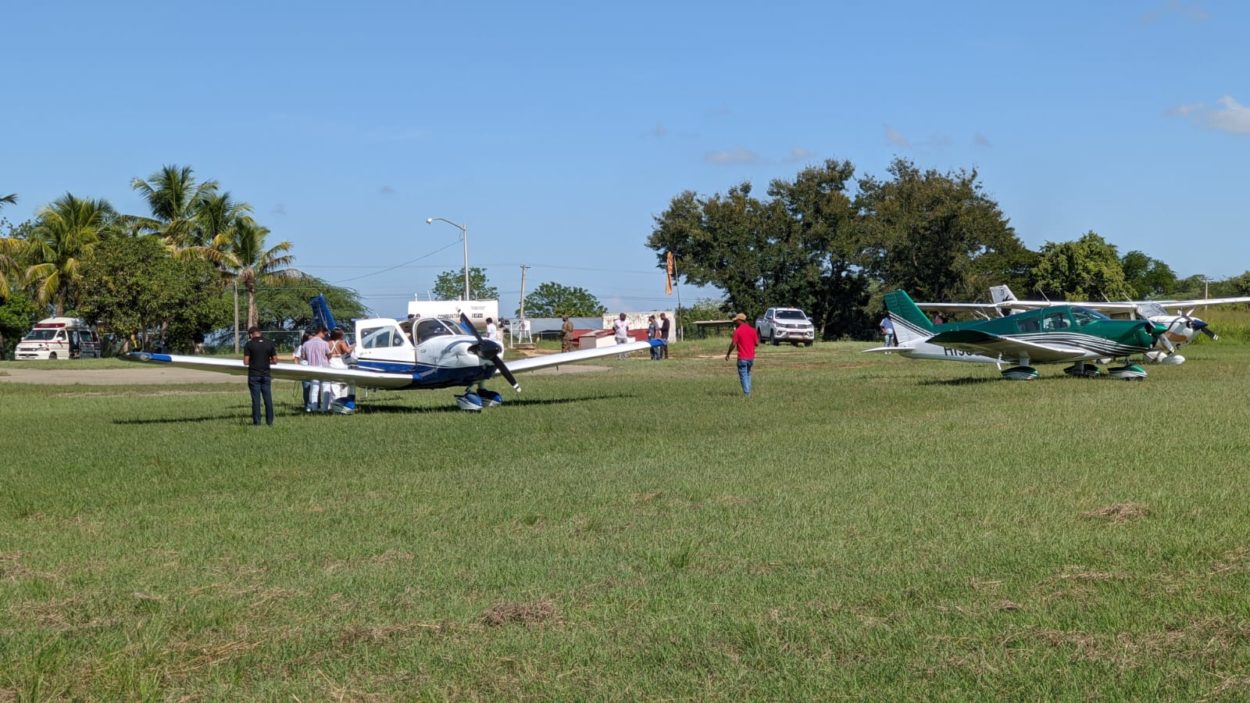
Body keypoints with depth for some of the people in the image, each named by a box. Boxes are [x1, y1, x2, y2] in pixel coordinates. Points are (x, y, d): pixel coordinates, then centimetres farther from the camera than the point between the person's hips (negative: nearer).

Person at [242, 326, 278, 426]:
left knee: (256, 399, 3)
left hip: (254, 375, -2)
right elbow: (275, 360, 1)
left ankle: (257, 421, 4)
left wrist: (252, 361, 12)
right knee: (268, 398, 7)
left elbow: (246, 362, -9)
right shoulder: (269, 343, 1)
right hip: (266, 374, 2)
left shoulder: (249, 344, -7)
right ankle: (270, 421, 8)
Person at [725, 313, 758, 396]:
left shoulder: (737, 331, -12)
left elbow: (733, 344, -13)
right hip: (751, 357, 5)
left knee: (743, 376, 2)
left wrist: (727, 354, -1)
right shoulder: (752, 330, 3)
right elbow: (757, 343, 3)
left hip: (742, 358, -5)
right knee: (748, 374, 22)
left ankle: (746, 394, 0)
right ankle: (748, 391, 19)